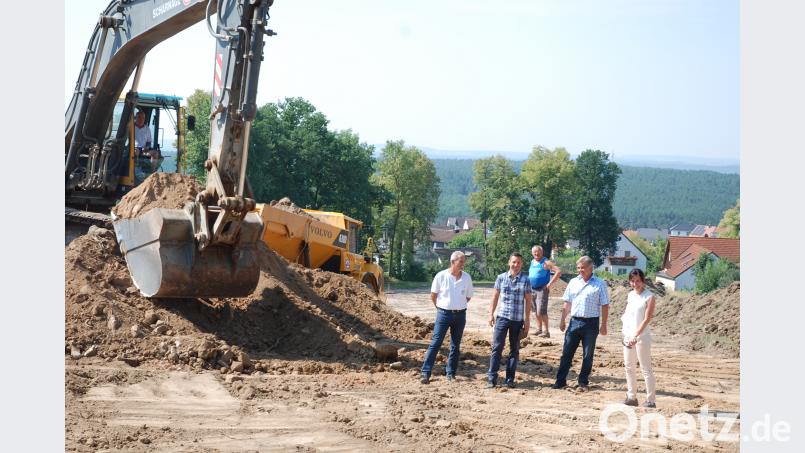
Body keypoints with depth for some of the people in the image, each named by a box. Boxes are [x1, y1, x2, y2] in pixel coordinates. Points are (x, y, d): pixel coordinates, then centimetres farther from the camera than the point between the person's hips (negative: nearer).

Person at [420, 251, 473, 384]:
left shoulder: (467, 277, 0)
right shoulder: (441, 276, -7)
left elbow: (468, 296, 12)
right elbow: (433, 296, 3)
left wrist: (459, 306, 12)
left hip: (460, 314, 3)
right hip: (444, 313, -3)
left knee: (455, 346, 9)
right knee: (435, 343, -6)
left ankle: (451, 374, 19)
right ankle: (425, 373, -5)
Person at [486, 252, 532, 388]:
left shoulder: (525, 280, -1)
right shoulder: (501, 278, 1)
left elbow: (528, 301, 2)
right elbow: (495, 296, 9)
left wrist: (527, 320, -1)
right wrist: (491, 313, 4)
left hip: (518, 320, 0)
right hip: (502, 317, 0)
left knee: (514, 350, 8)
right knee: (497, 347, -3)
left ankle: (510, 379, 15)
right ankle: (492, 378, 1)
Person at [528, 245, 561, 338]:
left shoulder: (546, 263, -9)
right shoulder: (532, 262, 12)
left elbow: (558, 271, -17)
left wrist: (550, 283, -18)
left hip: (542, 290, -7)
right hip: (532, 290, 7)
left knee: (541, 312, -12)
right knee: (536, 311, 11)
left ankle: (546, 331, -7)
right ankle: (539, 329, 20)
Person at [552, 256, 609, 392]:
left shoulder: (600, 284, -2)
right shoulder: (573, 282, 8)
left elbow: (605, 305, -2)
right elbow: (567, 303, 12)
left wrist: (603, 325, -5)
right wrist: (562, 320, 8)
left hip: (591, 323, -3)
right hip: (575, 321, 3)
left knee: (588, 355, 6)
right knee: (567, 352, 3)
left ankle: (583, 382, 16)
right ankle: (560, 380, 9)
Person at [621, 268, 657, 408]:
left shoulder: (649, 296, -10)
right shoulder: (630, 295, 10)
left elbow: (647, 319, -16)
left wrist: (636, 335, -22)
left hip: (642, 336, -7)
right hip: (628, 335, 7)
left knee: (646, 368, -3)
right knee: (628, 366, 12)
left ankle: (651, 400, 3)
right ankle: (632, 397, 23)